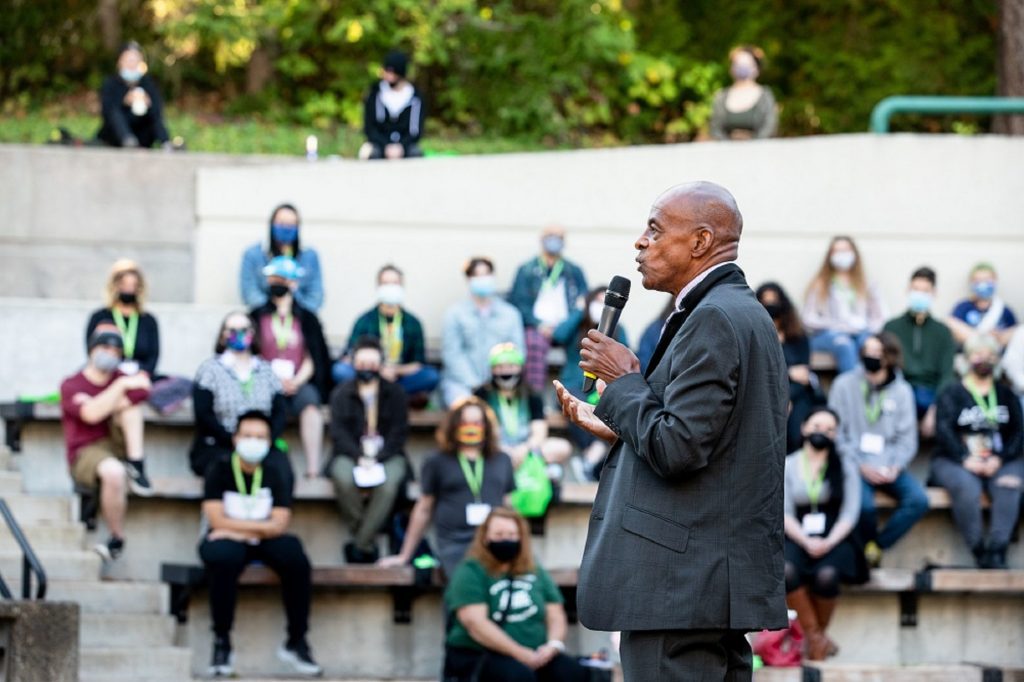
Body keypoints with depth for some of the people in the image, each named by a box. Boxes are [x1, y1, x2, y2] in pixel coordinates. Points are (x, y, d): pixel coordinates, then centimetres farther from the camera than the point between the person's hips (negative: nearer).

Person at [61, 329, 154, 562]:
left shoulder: (121, 379, 14)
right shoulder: (71, 386, 0)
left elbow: (142, 390, -10)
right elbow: (91, 414, -20)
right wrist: (121, 386, -19)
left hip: (117, 444, 4)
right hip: (86, 454, -4)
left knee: (130, 397, -16)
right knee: (113, 471, -40)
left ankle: (136, 466, -25)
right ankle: (117, 539, -24)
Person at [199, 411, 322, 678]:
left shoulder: (275, 475, 2)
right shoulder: (219, 471, -6)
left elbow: (279, 525, -7)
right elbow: (217, 521, -15)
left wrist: (237, 529, -16)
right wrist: (260, 526, -15)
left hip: (264, 543, 3)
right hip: (226, 539, -3)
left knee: (296, 557, -28)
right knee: (223, 558, -39)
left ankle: (296, 642, -15)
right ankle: (222, 642, -26)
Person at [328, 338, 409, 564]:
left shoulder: (395, 393, 7)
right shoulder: (341, 393, 8)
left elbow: (399, 431, 0)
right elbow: (338, 432, -2)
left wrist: (377, 459, -16)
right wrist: (360, 458, -19)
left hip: (386, 455, 0)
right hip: (350, 454, 0)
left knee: (389, 482, -34)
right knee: (344, 478, -35)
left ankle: (361, 545, -30)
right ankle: (368, 541, -22)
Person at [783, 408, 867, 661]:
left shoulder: (845, 466, 10)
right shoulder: (788, 465, 10)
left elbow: (850, 514, 1)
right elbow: (784, 513, 2)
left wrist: (828, 542, -16)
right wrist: (806, 541, -16)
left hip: (834, 538, 0)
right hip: (798, 538, 1)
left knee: (826, 575, -35)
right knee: (786, 571, -35)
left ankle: (819, 633, -10)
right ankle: (812, 634, -20)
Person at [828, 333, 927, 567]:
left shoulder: (902, 391, 6)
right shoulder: (845, 384, -1)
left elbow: (907, 438, 5)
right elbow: (836, 433, -3)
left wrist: (895, 467, -13)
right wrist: (860, 466, -13)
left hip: (888, 467, 3)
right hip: (854, 465, -3)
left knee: (919, 500, -23)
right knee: (864, 504, -32)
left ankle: (875, 547, -7)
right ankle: (868, 544, 2)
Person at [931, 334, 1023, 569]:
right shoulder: (952, 394, 11)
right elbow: (944, 430, -4)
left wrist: (999, 459, -11)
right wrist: (965, 459, -19)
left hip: (1000, 462, 2)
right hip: (954, 461, -2)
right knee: (967, 486, -35)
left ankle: (997, 550, -38)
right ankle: (978, 550, -31)